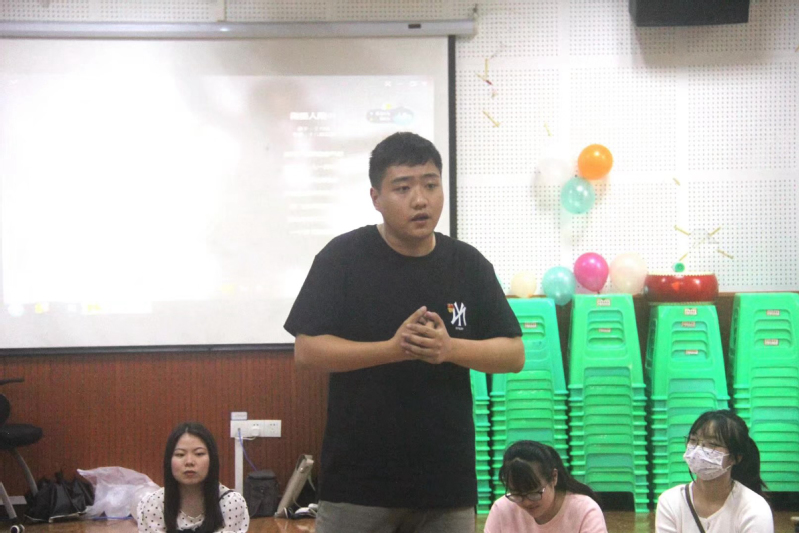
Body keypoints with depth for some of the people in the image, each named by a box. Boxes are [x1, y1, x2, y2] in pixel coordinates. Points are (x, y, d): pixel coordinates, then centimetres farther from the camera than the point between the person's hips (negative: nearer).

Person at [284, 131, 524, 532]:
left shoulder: (469, 265, 3)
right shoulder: (342, 258, -5)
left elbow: (514, 354, 4)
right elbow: (307, 349, -8)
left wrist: (449, 348, -16)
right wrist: (393, 349, -21)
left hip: (446, 480, 3)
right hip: (357, 482, -3)